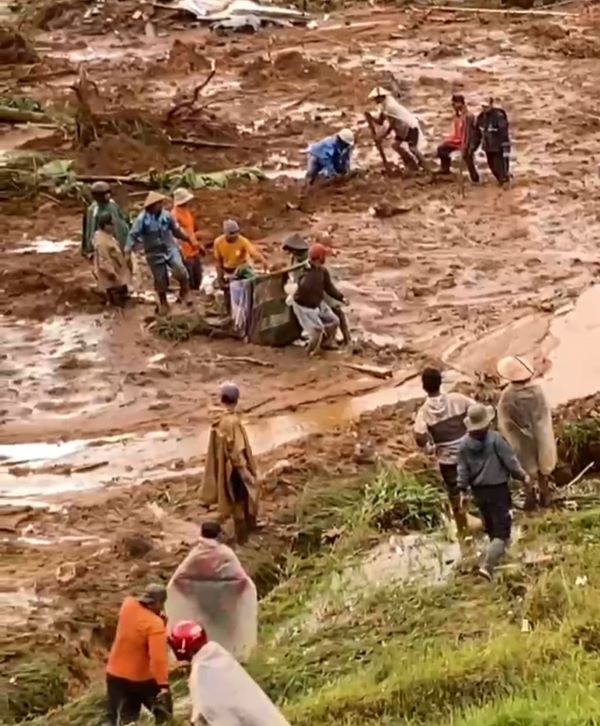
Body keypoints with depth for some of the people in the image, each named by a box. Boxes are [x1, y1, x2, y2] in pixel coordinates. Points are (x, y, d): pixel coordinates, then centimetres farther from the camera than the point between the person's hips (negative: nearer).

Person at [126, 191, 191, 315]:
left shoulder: (166, 215, -6)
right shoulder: (142, 219, -17)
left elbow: (176, 230, 9)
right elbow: (133, 235, -16)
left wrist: (187, 238, 14)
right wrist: (127, 250, -28)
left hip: (170, 249, 2)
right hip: (154, 253, -2)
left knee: (180, 271, -21)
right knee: (160, 280, 9)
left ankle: (184, 289, 9)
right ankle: (163, 304, 31)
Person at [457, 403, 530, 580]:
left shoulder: (464, 444, -5)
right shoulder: (495, 439, -17)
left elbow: (463, 470, 0)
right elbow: (510, 461, -11)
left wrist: (463, 491, 11)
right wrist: (522, 476, 4)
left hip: (479, 491, 5)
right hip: (498, 489, -5)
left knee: (491, 528, 24)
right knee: (501, 531, -2)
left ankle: (497, 555, 43)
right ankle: (487, 565, -17)